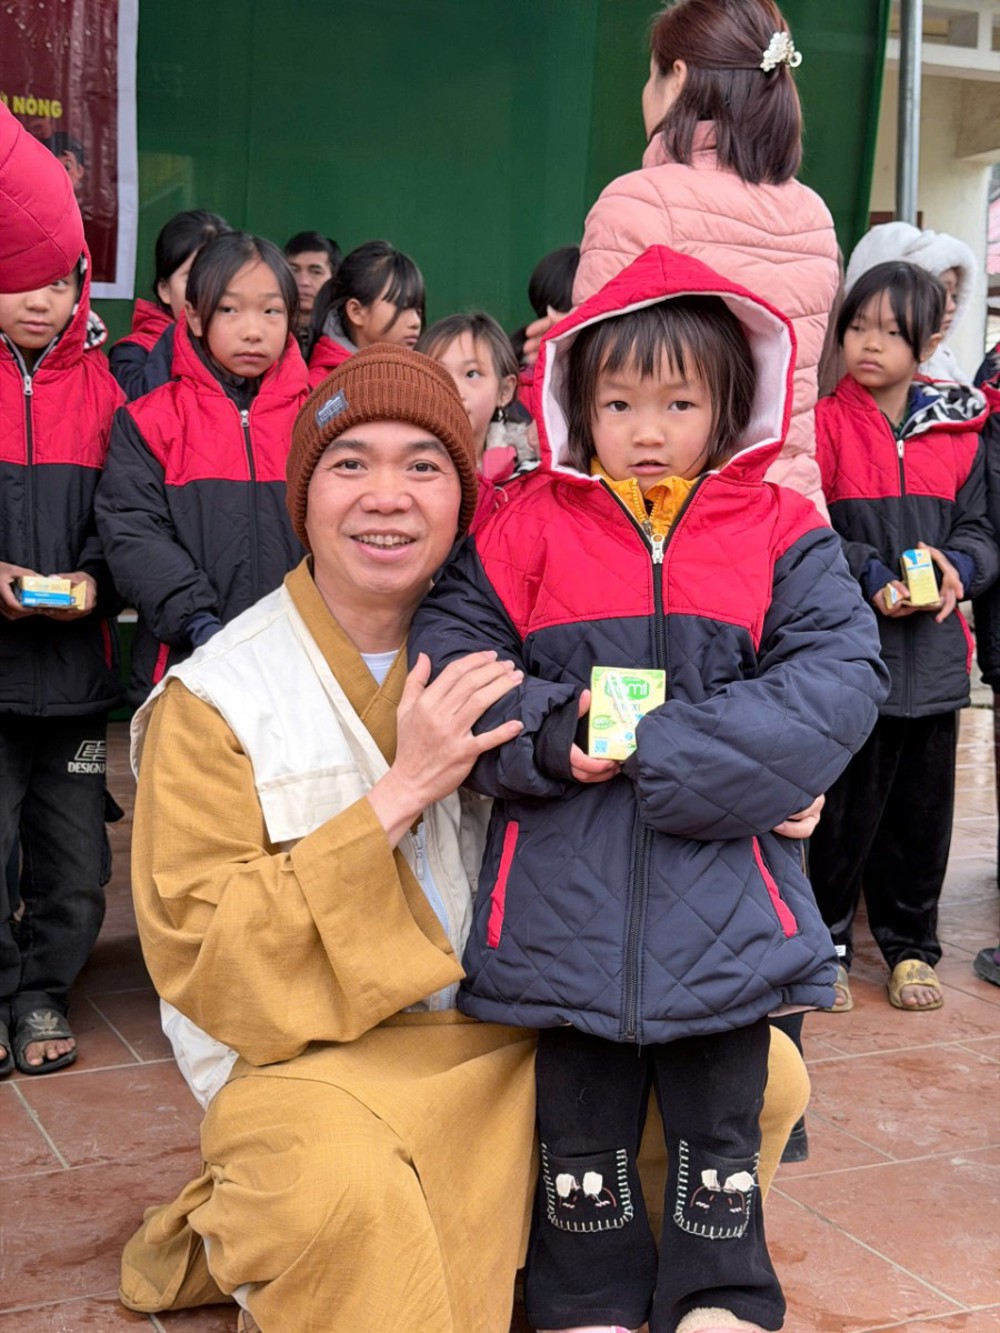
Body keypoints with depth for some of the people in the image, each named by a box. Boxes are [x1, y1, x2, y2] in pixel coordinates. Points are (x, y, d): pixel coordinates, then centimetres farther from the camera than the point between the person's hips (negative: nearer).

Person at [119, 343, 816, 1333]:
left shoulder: (495, 655, 5)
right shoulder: (211, 703, -10)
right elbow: (201, 954, -15)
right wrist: (402, 791, -22)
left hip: (525, 1027, 6)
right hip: (317, 1054, -5)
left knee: (763, 1072, -5)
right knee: (339, 1183, -37)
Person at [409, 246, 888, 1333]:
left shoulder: (782, 535, 1)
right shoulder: (529, 527, 2)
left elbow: (839, 674, -10)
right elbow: (447, 648, 0)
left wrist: (664, 749, -19)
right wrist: (550, 734, -18)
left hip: (721, 888, 0)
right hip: (568, 895, 1)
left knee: (721, 1119, 13)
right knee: (582, 1120, 15)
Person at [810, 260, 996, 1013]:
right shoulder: (825, 422, -4)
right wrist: (872, 579, -18)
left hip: (933, 649, 4)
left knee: (922, 808, 12)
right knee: (846, 807, 3)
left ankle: (909, 946, 27)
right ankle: (826, 944, 20)